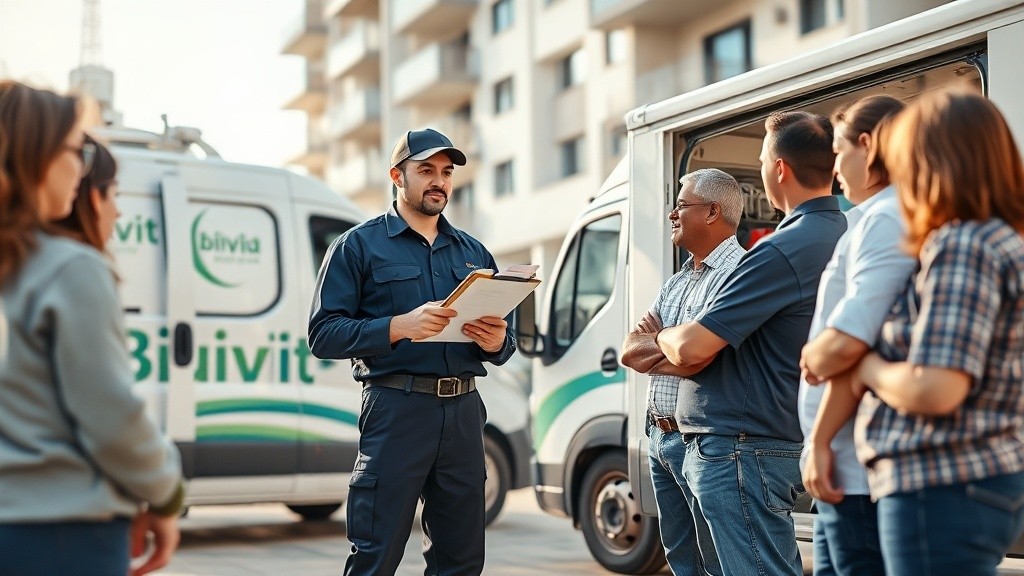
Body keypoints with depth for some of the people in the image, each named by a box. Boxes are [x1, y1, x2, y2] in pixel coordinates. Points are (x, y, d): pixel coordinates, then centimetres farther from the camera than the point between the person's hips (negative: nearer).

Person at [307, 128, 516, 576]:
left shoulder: (473, 252, 18)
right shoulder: (360, 245, 3)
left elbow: (504, 342, 19)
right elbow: (323, 334, -6)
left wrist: (497, 342, -6)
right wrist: (398, 327, -19)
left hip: (463, 411, 5)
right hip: (396, 409, -5)